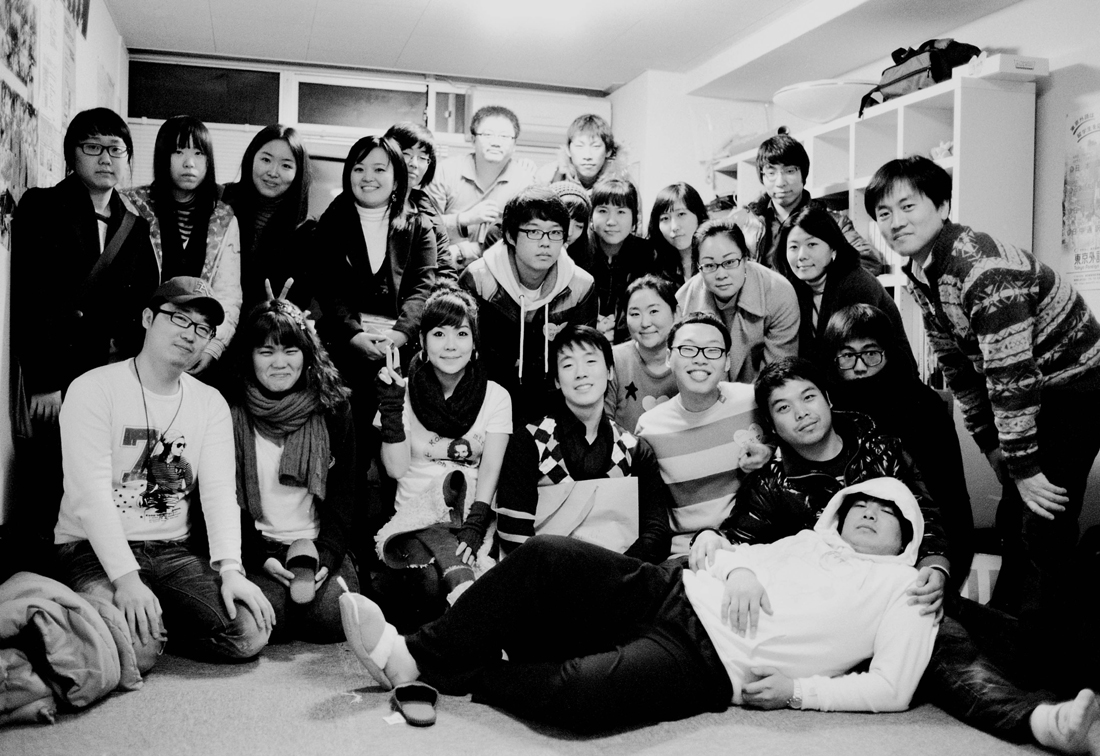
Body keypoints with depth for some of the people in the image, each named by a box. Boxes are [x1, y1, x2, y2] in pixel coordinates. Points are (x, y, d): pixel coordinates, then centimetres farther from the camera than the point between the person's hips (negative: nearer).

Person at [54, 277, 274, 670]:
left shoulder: (210, 403, 6)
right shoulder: (93, 390, -8)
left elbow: (219, 491, -5)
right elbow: (91, 494, -18)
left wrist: (230, 568, -21)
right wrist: (126, 577, -29)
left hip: (173, 549, 4)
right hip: (94, 548, -4)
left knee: (250, 632, -17)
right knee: (137, 649, -30)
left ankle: (159, 621, 9)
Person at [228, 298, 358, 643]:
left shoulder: (333, 409, 4)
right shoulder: (233, 414, 1)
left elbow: (344, 494, 2)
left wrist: (326, 554, -12)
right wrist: (260, 558, -13)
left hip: (320, 544, 1)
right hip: (258, 545, -1)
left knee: (332, 617, -23)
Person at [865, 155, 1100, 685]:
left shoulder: (983, 265, -29)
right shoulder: (919, 276, 0)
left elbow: (1011, 374, -29)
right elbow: (956, 365, 7)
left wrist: (1023, 467, -24)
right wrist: (991, 444, 7)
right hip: (1027, 398, 9)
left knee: (1045, 527, -9)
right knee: (1012, 522, 15)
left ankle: (1048, 666, 5)